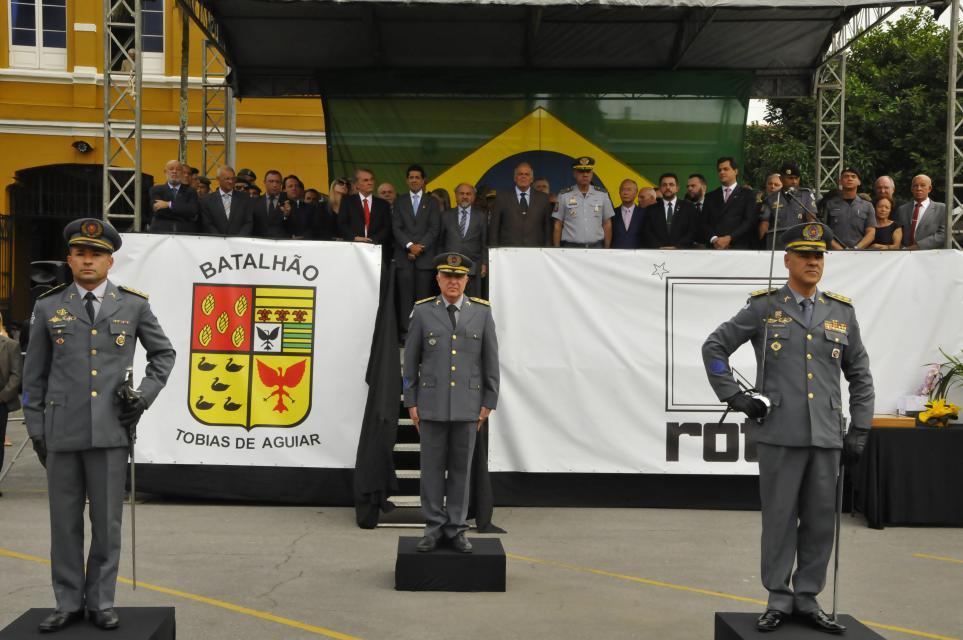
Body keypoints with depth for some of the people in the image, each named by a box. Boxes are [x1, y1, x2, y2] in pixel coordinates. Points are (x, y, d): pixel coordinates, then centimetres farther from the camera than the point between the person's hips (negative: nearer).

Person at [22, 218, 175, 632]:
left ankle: (101, 602, 16)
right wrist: (36, 428, 6)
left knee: (107, 521, 4)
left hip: (110, 429, -1)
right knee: (65, 522, 7)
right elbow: (34, 374, 9)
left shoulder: (133, 305, 4)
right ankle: (69, 603, 18)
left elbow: (163, 353, 15)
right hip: (62, 431, 1)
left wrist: (145, 396, 3)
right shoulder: (48, 307, 6)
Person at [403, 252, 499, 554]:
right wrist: (411, 403, 1)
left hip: (467, 405, 1)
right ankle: (434, 529, 14)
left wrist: (488, 402, 1)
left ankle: (456, 529, 16)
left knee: (461, 468, 7)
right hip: (432, 404, 0)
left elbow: (490, 360, 4)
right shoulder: (422, 311, 1)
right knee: (432, 467, 4)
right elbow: (411, 361, 4)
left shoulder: (482, 311, 2)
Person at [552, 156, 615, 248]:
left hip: (596, 247, 2)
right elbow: (558, 226, 4)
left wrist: (607, 249, 5)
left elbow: (607, 224, 10)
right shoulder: (564, 196, 2)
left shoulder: (602, 195, 7)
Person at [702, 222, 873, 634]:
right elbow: (714, 347, 4)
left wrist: (859, 430, 8)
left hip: (827, 436, 3)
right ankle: (778, 601, 15)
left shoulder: (842, 312, 9)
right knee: (780, 518, 4)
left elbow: (860, 375, 13)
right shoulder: (763, 308, 1)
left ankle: (807, 599, 20)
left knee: (821, 521, 7)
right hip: (779, 435, -3)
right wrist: (735, 397, -3)